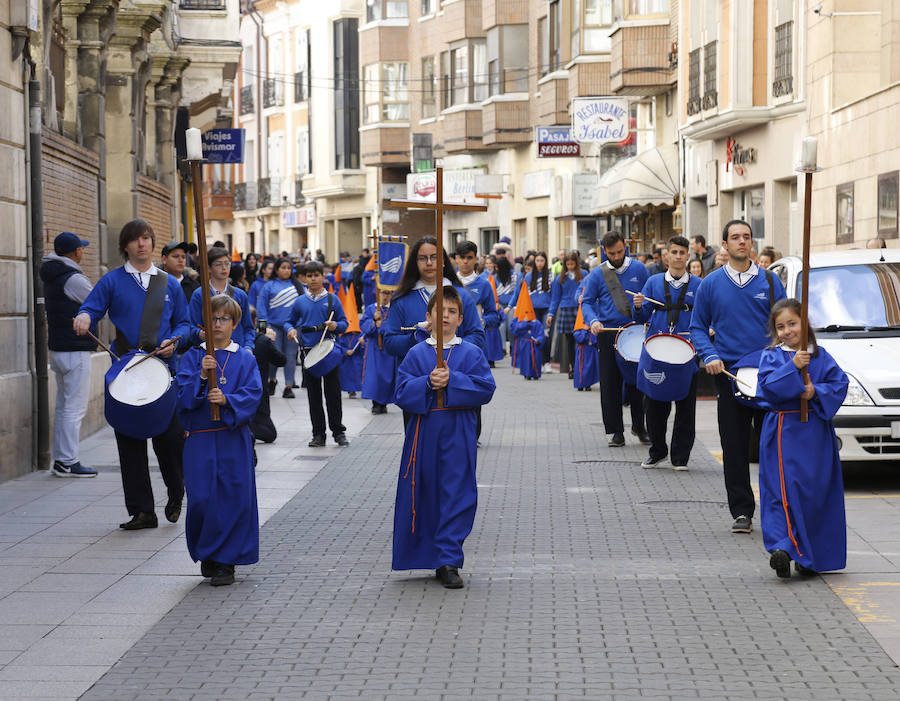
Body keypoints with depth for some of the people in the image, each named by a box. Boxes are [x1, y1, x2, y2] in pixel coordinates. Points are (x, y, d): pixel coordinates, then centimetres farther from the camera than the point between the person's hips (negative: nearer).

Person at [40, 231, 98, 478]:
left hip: (58, 348, 10)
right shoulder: (74, 279, -16)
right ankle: (68, 462, -8)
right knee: (75, 407, -7)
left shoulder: (51, 276, 12)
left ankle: (60, 460, 17)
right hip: (75, 350, -10)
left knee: (64, 406, 14)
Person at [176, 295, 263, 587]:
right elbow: (182, 394, -3)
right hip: (199, 439, 0)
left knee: (232, 499, -3)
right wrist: (201, 376, -19)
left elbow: (253, 394, -4)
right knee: (201, 499, -4)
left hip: (234, 439, 0)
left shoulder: (245, 359, 7)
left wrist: (227, 400, -20)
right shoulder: (193, 357, 8)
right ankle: (206, 555, 17)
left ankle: (226, 562, 6)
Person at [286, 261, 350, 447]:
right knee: (313, 394, 5)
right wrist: (291, 330, -5)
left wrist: (336, 326, -16)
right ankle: (318, 434, 9)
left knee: (333, 392, -1)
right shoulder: (300, 302, 8)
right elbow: (289, 322, 16)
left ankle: (338, 431, 8)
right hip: (309, 351, 2)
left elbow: (344, 323, 5)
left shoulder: (332, 299, 4)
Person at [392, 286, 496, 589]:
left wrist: (452, 381, -17)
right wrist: (428, 383, -18)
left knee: (457, 495, -6)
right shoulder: (416, 354, 5)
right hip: (423, 433, 1)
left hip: (458, 435, -1)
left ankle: (448, 561, -3)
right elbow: (403, 393, -2)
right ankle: (426, 555, 23)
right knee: (424, 493, 7)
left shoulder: (472, 354, 4)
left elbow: (486, 388, -8)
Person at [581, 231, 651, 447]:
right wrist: (593, 320, -16)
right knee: (610, 384, 0)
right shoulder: (597, 274, 2)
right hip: (608, 335, 0)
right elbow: (587, 302, 2)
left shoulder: (639, 269, 4)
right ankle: (615, 431, 7)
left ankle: (639, 426, 21)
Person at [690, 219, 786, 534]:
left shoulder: (769, 281, 5)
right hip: (729, 375, 0)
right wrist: (709, 356, -8)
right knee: (734, 446, 1)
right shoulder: (711, 284, 5)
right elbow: (698, 327, 10)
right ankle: (741, 511, 8)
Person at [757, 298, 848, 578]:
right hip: (785, 433, -3)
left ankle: (810, 556, 5)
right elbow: (768, 387, -13)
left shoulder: (820, 356, 8)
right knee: (785, 490, -8)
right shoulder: (772, 356, 2)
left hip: (817, 433, 3)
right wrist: (793, 368, -21)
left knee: (817, 490, 3)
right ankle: (783, 546, -10)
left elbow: (840, 383, 1)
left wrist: (816, 392, -15)